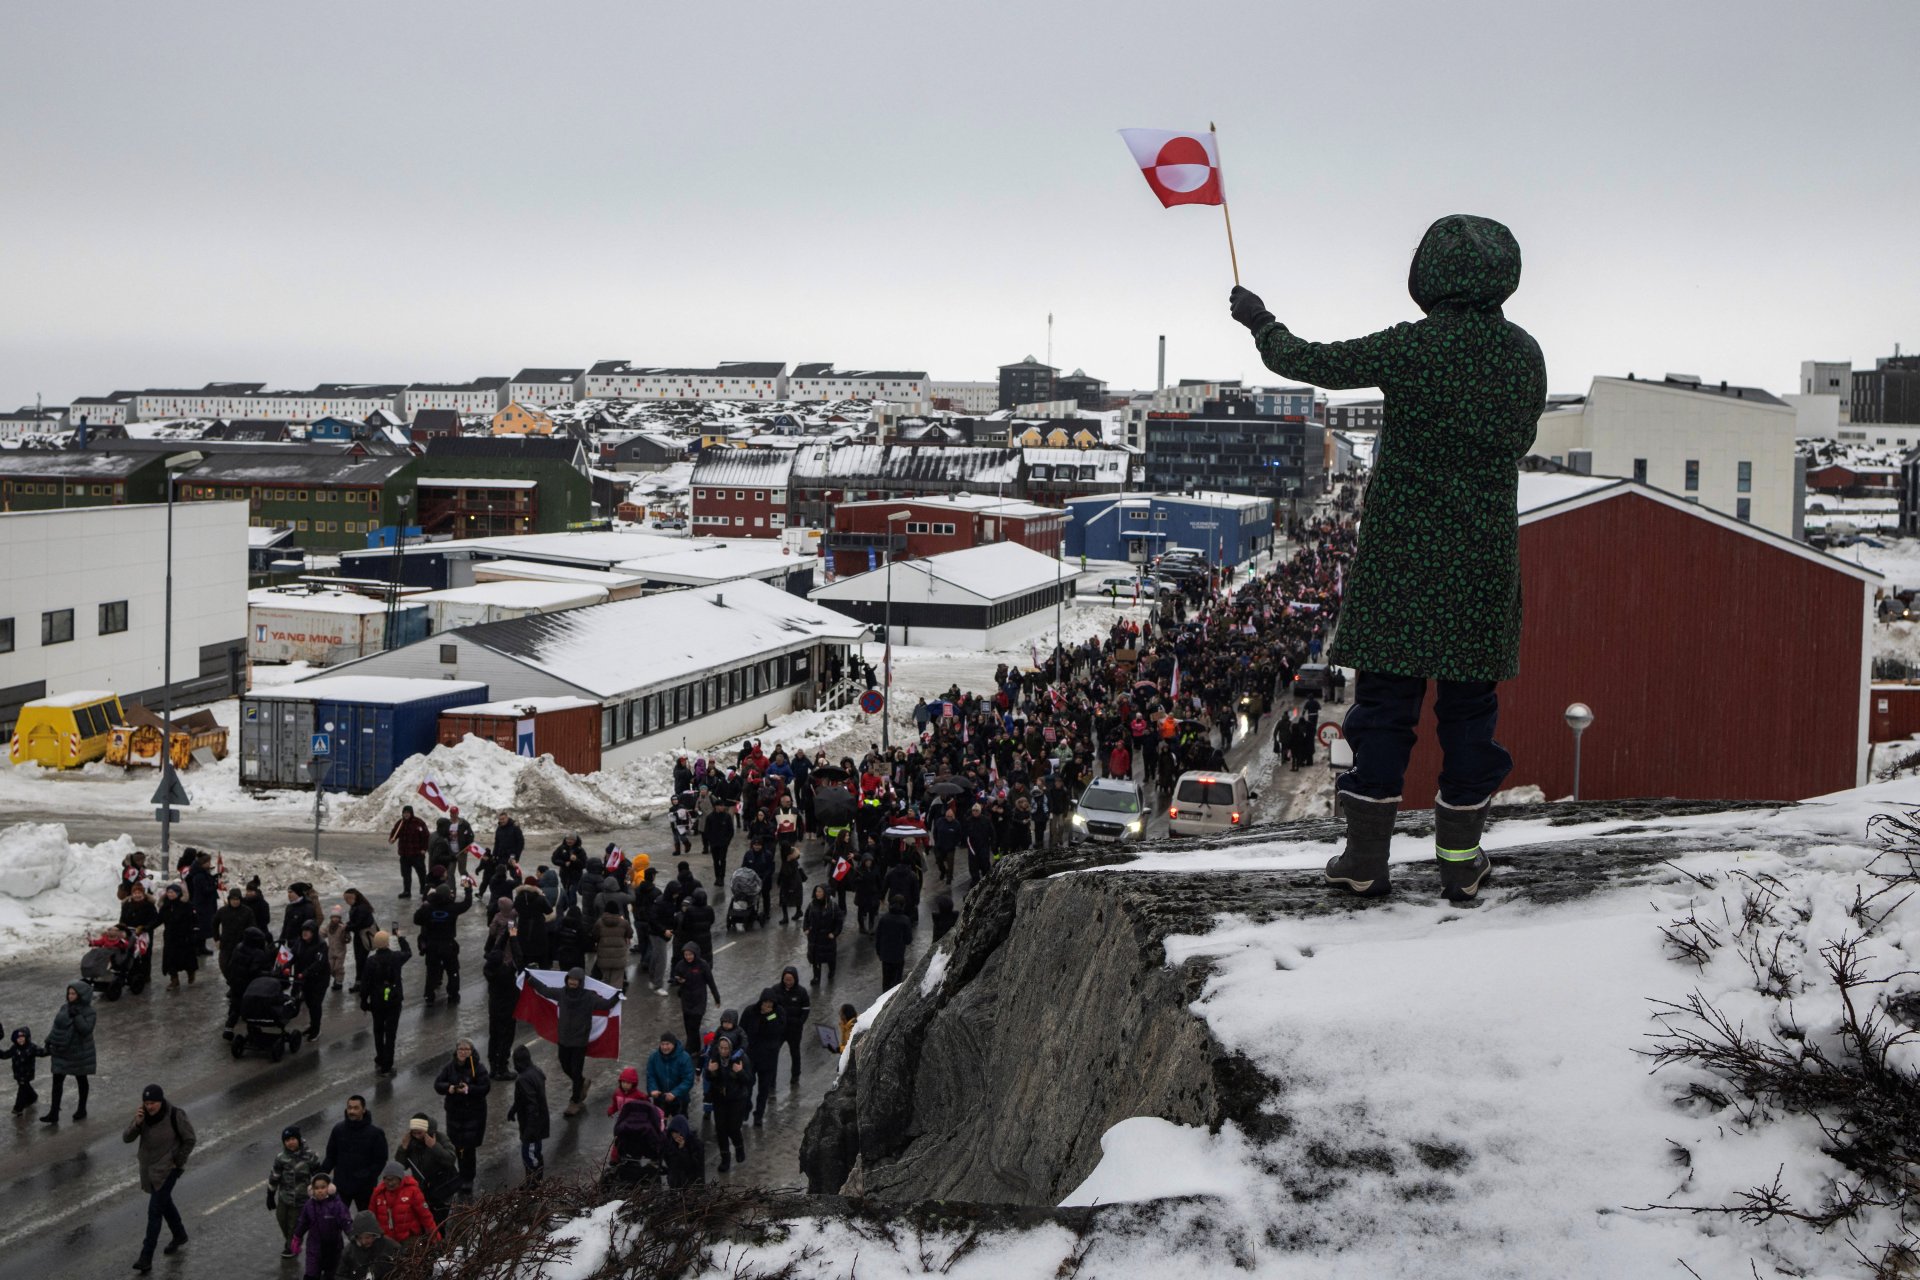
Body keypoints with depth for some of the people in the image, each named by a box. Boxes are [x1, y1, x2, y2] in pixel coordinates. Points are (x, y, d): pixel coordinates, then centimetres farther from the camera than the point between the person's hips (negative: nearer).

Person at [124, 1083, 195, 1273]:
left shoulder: (175, 1115, -23)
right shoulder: (143, 1114, -10)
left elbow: (189, 1140, -12)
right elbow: (127, 1138, -14)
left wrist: (177, 1162, -10)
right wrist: (137, 1123, -31)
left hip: (167, 1169, -6)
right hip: (149, 1166, 6)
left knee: (155, 1211, -8)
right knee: (164, 1202, 24)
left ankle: (146, 1258, -3)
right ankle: (179, 1235, 47)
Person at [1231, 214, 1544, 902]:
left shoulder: (1411, 347, -12)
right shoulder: (1526, 353, 0)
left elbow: (1316, 363, -1)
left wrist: (1259, 322, 17)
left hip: (1400, 548, -3)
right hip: (1484, 554, 3)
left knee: (1384, 692, 4)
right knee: (1468, 702, 10)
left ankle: (1365, 857, 8)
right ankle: (1460, 860, 14)